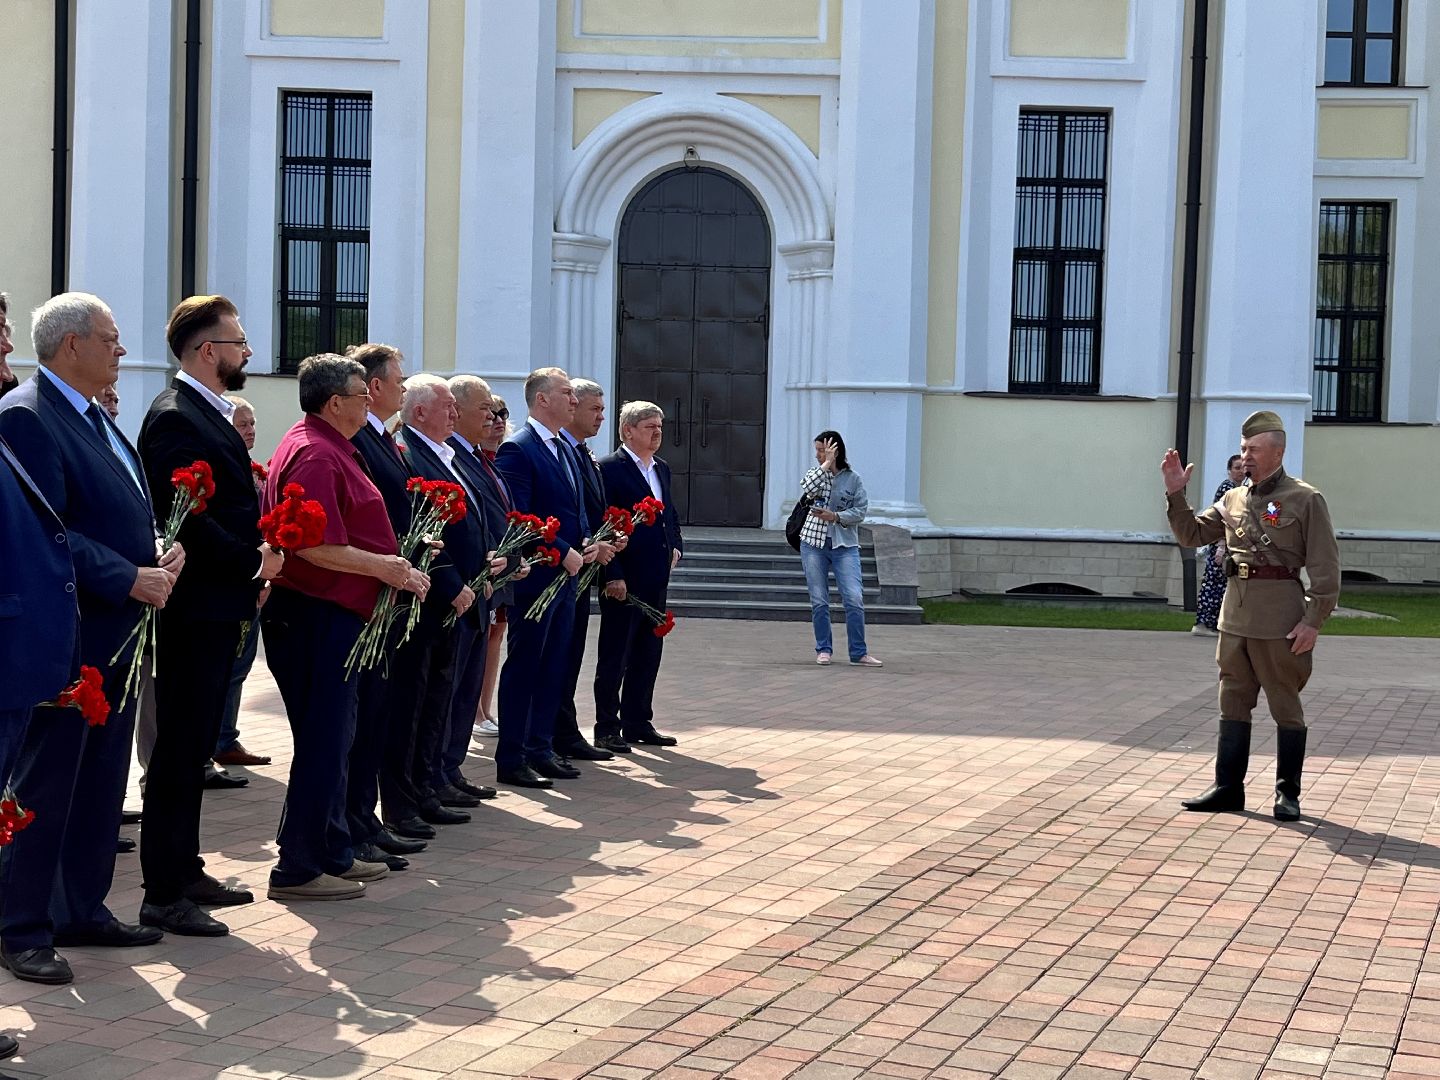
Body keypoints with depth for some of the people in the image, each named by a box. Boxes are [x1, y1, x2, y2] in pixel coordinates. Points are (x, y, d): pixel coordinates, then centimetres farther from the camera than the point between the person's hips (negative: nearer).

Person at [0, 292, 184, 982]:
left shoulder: (94, 418, 16)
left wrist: (163, 554, 1)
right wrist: (131, 579, -19)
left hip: (116, 634, 9)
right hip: (65, 635, -9)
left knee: (101, 781, 15)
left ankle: (82, 911, 25)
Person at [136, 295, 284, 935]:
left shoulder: (209, 414, 16)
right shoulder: (174, 418, -16)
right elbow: (186, 519, -24)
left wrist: (258, 557, 6)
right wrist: (254, 562, -16)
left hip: (217, 607, 10)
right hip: (194, 610, -10)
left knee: (194, 745, 16)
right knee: (179, 749, -5)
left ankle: (184, 869, 27)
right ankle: (163, 895, 1)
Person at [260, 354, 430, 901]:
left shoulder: (329, 448, 17)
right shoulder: (315, 455, -18)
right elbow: (312, 546, -25)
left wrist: (392, 563, 15)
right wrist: (381, 566, -16)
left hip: (331, 614, 11)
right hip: (315, 615, -11)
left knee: (332, 738, 17)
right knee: (322, 742, -5)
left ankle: (333, 854, 26)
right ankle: (297, 869, 2)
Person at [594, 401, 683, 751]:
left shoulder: (662, 469, 15)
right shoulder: (609, 468, -10)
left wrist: (675, 546, 9)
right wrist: (612, 575, -19)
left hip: (655, 578, 8)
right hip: (623, 580, -8)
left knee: (648, 655, 13)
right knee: (615, 656, 0)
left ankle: (638, 723, 22)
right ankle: (606, 729, 6)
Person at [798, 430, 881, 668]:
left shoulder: (853, 479, 2)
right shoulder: (815, 474, 7)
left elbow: (861, 510, -2)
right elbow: (807, 489, -15)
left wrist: (836, 517, -14)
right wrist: (826, 464, -13)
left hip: (845, 546, -2)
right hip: (814, 544, 2)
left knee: (854, 599, -10)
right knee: (819, 601, 4)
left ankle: (858, 653, -3)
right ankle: (823, 650, 15)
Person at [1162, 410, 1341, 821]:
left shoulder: (1305, 500, -5)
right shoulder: (1233, 499, 12)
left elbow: (1326, 568, -7)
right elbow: (1191, 534, 17)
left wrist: (1313, 621, -13)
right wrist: (1176, 494, 3)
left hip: (1281, 616, -6)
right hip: (1235, 613, 6)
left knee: (1285, 705, 3)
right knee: (1233, 702, 9)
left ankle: (1288, 794, 12)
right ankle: (1228, 787, 16)